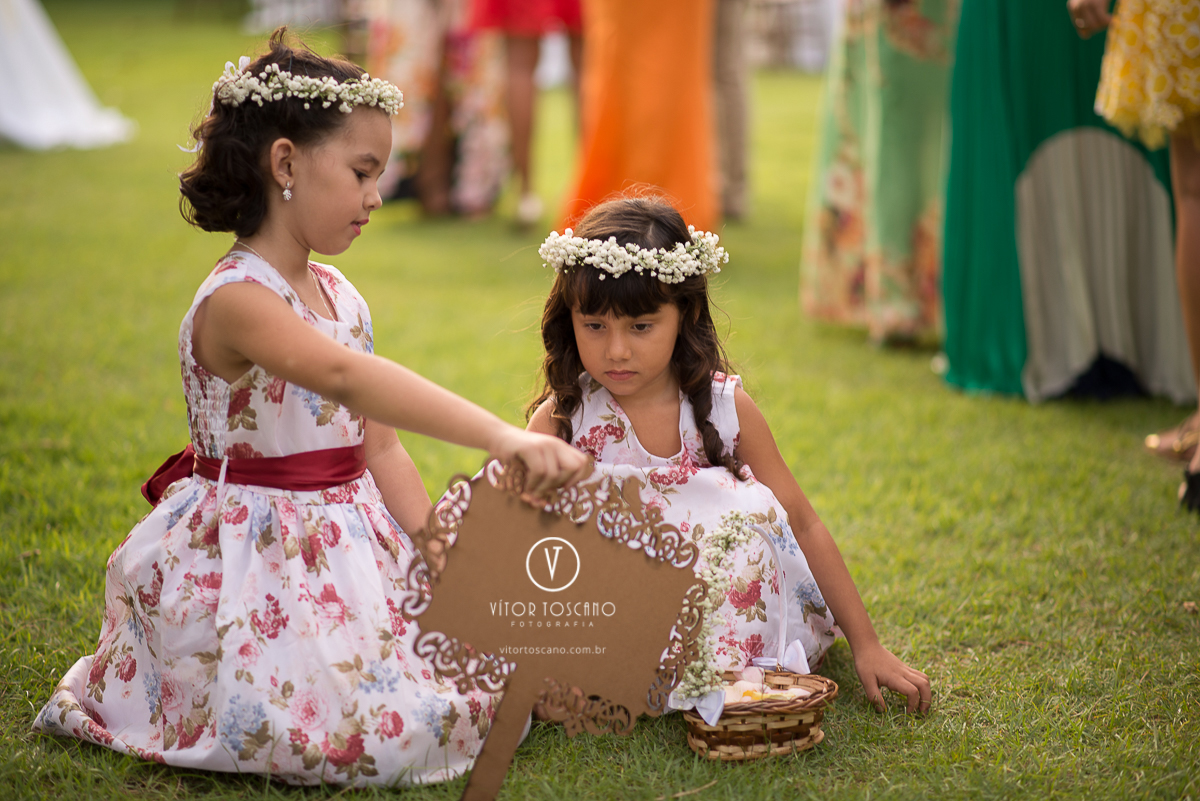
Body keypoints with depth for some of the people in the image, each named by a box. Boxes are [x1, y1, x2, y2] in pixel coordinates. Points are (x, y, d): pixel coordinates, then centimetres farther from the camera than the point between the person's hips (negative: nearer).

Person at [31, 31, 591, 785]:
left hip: (347, 547, 8)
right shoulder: (236, 301, -21)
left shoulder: (342, 295, 8)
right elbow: (345, 378, -41)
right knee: (383, 729, -18)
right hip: (256, 566, -8)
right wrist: (501, 436, -52)